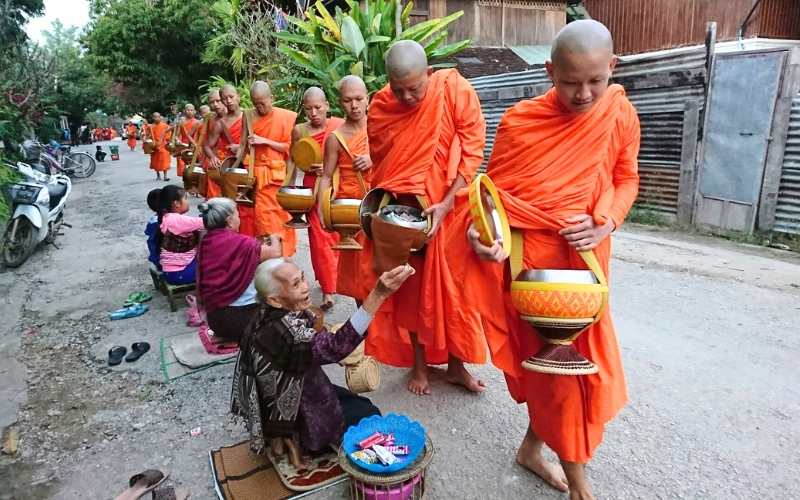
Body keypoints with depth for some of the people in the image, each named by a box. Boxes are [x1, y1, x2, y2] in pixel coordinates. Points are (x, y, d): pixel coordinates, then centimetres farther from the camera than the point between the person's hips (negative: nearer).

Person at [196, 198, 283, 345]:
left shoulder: (205, 243, 2)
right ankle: (240, 339, 4)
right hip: (239, 315, -8)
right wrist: (274, 238, 8)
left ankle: (223, 335, 16)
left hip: (214, 315, 8)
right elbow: (276, 253, -14)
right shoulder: (237, 242, -20)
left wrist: (259, 246, 12)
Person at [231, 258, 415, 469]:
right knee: (369, 414, 5)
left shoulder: (272, 316, -8)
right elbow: (335, 347, -51)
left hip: (284, 399, 8)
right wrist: (378, 294, -58)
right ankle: (295, 440, 6)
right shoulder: (283, 330, -37)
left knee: (360, 402, 20)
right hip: (293, 418, -8)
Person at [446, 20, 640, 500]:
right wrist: (481, 232, -24)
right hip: (533, 259, -4)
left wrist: (606, 222, -10)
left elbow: (626, 178, 10)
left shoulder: (621, 116, -1)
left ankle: (533, 447, 38)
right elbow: (495, 190, -4)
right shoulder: (520, 121, -10)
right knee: (557, 360, 3)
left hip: (584, 258, 4)